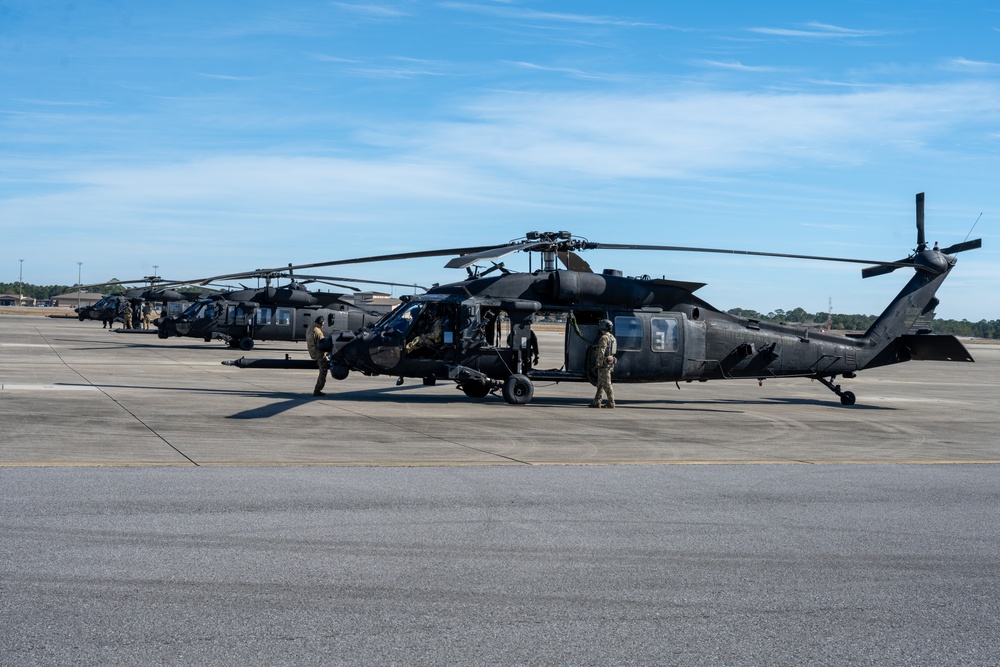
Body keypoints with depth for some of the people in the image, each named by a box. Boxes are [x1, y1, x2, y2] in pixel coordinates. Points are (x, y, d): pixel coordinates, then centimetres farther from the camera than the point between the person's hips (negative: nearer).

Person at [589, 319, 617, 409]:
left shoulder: (604, 338, -14)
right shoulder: (612, 337, 17)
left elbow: (601, 352, -21)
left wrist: (598, 363, -19)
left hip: (604, 364, -10)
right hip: (610, 362, 10)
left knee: (606, 384, -6)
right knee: (600, 383, 13)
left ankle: (611, 403, -4)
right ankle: (597, 402, 15)